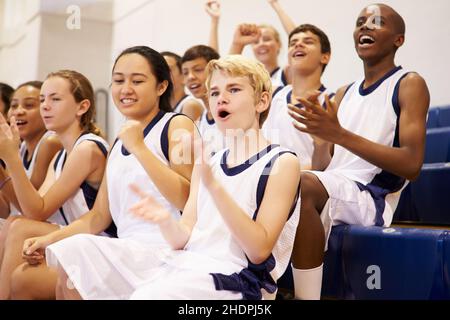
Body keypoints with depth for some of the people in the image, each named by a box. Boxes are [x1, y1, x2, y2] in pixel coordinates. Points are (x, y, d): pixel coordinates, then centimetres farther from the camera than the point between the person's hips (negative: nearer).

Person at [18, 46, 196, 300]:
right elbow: (99, 216, 17)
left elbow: (189, 201, -14)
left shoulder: (177, 125, -2)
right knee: (24, 277, -7)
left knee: (75, 250, -28)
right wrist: (49, 240, 4)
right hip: (125, 251, 7)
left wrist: (140, 149, -16)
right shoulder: (119, 142, 21)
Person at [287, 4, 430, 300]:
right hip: (332, 190, 7)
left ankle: (307, 296, -28)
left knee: (303, 186, -34)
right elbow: (325, 163, 16)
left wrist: (340, 135, -22)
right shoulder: (343, 94, 21)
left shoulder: (409, 84, 1)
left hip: (374, 196, -7)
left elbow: (412, 166, -13)